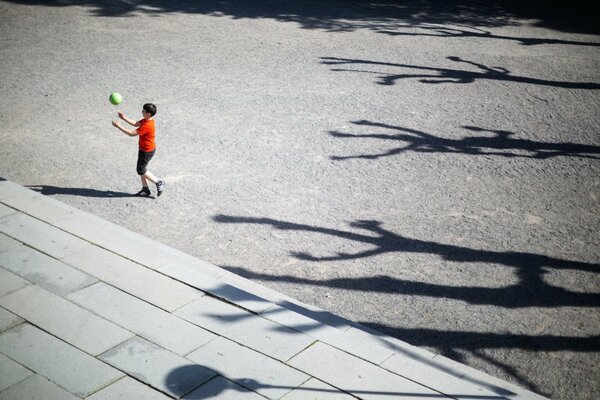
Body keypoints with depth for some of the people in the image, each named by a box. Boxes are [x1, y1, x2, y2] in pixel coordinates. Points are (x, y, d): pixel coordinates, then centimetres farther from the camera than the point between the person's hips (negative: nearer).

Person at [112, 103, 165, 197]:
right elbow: (135, 124, 12)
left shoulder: (147, 126, -31)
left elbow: (132, 133, -27)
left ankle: (158, 182, 14)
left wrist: (118, 126, -23)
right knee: (142, 169, 17)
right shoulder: (146, 120, -2)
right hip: (144, 149, 10)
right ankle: (145, 189, 26)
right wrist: (124, 118, 3)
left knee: (141, 170, 3)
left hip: (147, 151, -10)